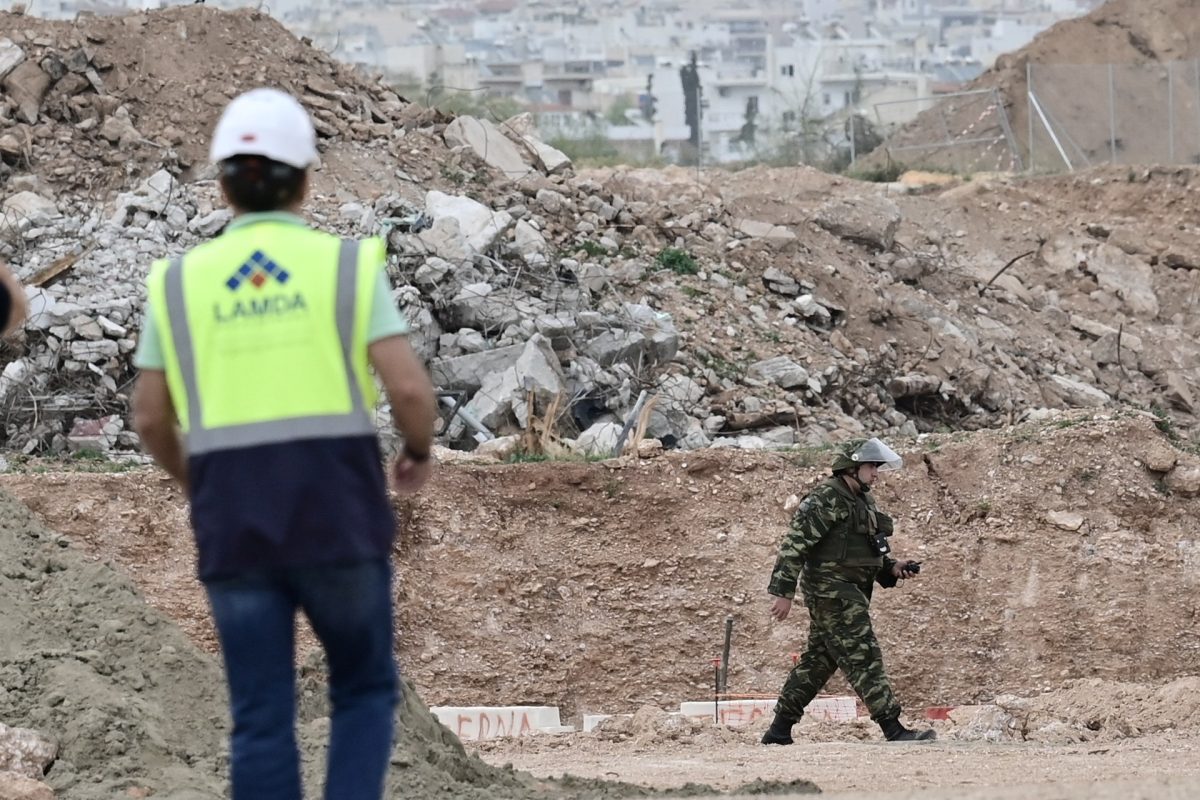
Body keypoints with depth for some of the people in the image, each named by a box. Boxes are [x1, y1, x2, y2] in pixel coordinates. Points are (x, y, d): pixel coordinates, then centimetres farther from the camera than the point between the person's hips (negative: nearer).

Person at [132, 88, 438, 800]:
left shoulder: (181, 281, 5)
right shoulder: (347, 265, -1)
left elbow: (151, 420, 8)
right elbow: (409, 388, -9)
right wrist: (420, 452, 12)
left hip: (234, 529, 1)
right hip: (340, 521, -1)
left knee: (262, 721, 6)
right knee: (365, 692, 15)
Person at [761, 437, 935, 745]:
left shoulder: (863, 500, 17)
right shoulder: (826, 498, -13)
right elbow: (795, 543, -16)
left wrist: (892, 569, 8)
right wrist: (784, 592, -20)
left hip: (850, 594, 10)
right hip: (832, 593, -10)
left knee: (817, 662, 13)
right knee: (864, 660, -12)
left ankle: (779, 731, 19)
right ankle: (894, 731, -15)